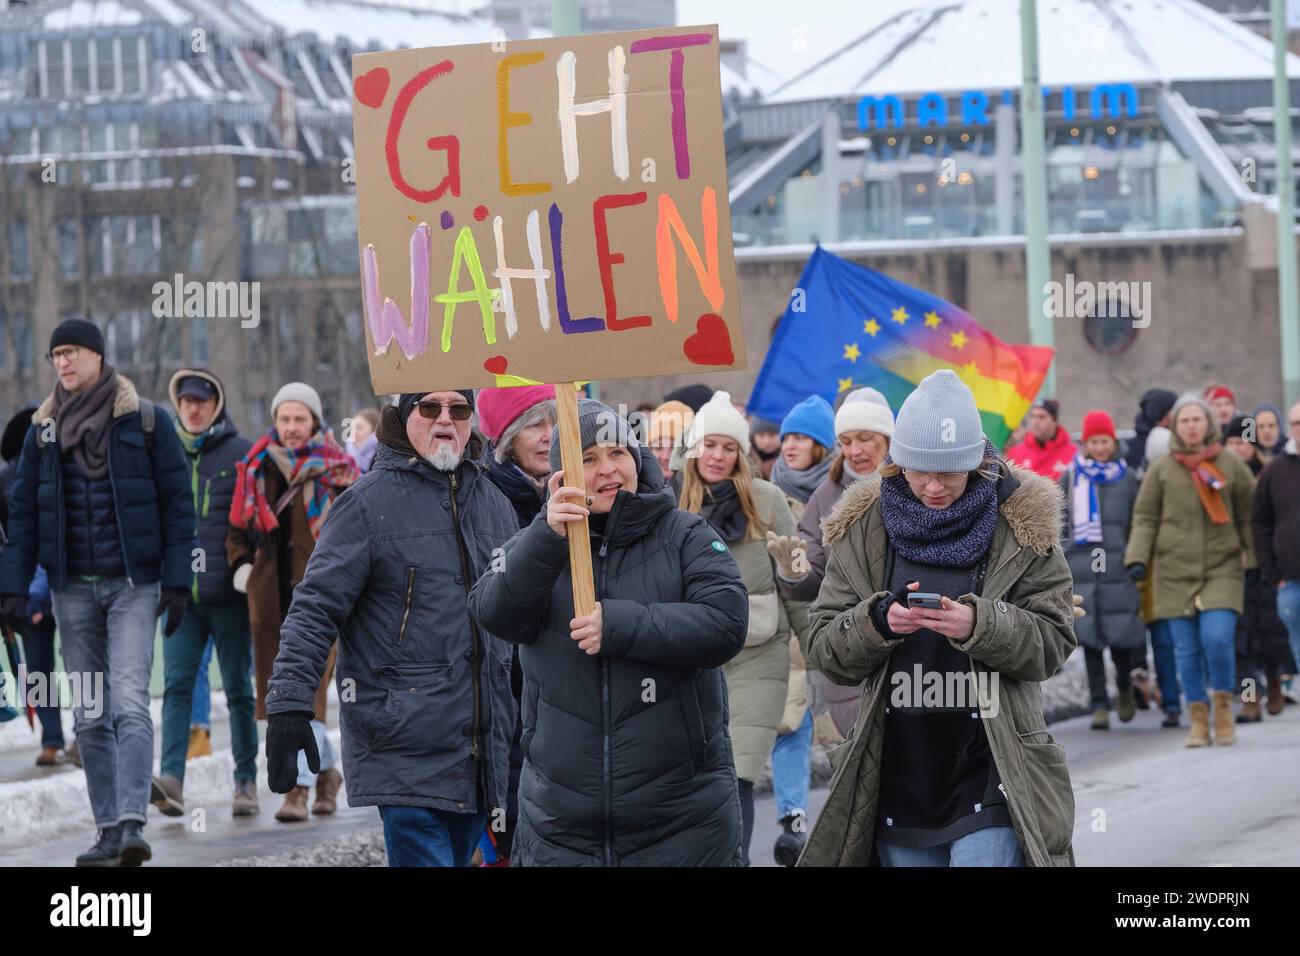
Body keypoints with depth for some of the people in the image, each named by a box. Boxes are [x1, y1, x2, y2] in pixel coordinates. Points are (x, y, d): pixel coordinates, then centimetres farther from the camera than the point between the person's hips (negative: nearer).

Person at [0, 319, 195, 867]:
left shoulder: (145, 422, -2)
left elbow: (177, 503, -1)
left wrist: (176, 581, -7)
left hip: (133, 584, -4)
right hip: (72, 588, 4)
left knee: (129, 703, -16)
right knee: (89, 714, 5)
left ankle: (132, 824, -24)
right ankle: (108, 830, 10)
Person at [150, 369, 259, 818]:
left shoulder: (241, 454, 0)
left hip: (228, 594, -3)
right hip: (181, 594, 3)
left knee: (238, 688, 5)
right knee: (177, 684, -10)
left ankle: (246, 781, 13)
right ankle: (171, 778, -19)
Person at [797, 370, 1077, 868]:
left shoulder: (1022, 524, -2)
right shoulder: (862, 529, 4)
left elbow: (1053, 641, -4)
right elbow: (824, 648, 3)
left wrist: (979, 627, -22)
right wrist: (879, 622, -18)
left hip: (986, 775, -3)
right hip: (898, 777, 3)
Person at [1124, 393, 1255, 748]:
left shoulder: (1230, 465, 5)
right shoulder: (1161, 469, 5)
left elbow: (1248, 516, 10)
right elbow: (1144, 518, 6)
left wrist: (1255, 560, 7)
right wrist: (1138, 557, -6)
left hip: (1222, 570, -1)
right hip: (1175, 572, 1)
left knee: (1217, 638, -17)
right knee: (1187, 650, 1)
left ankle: (1223, 704, 7)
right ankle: (1198, 719, 11)